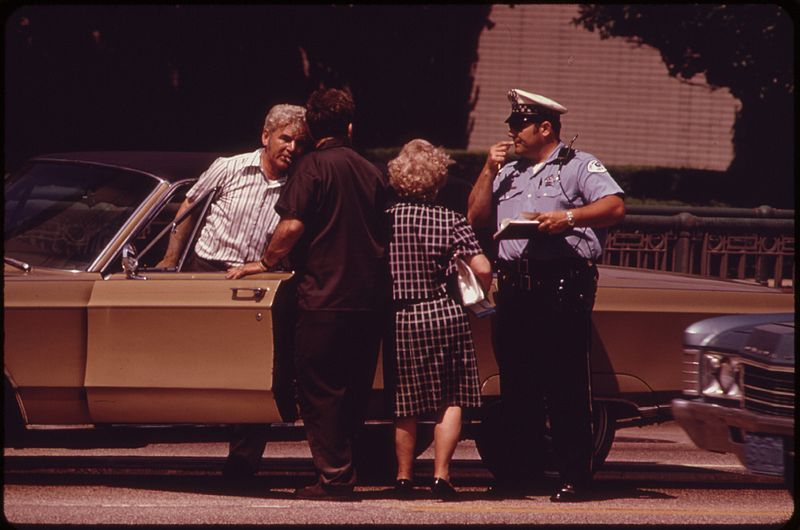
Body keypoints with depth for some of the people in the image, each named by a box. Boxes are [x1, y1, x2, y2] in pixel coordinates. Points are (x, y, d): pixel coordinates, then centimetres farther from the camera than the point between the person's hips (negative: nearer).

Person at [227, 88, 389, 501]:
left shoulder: (314, 166, -7)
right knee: (354, 390, 12)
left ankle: (333, 477, -6)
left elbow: (292, 226, -16)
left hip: (324, 298, -6)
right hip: (368, 302, 6)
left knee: (320, 390, -2)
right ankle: (346, 474, 16)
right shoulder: (371, 173, 12)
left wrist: (266, 262, 0)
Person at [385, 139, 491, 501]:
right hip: (443, 315, -1)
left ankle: (404, 476, 18)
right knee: (451, 400, 6)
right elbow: (482, 269, -11)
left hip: (397, 319, 1)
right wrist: (482, 296, 9)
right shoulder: (449, 220, -4)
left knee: (405, 405, 11)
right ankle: (441, 475, -3)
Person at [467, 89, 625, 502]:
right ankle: (519, 471, 14)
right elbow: (475, 217, 17)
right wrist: (489, 170, 9)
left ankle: (574, 476, -6)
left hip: (564, 286, -6)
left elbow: (614, 207, -9)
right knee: (516, 384, 7)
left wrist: (567, 217, -22)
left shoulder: (578, 166, 4)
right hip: (515, 291, 6)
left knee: (566, 387, -7)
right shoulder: (508, 173, 23)